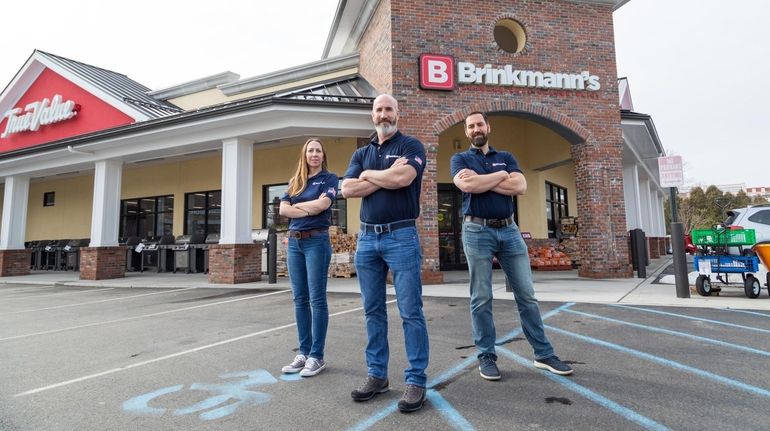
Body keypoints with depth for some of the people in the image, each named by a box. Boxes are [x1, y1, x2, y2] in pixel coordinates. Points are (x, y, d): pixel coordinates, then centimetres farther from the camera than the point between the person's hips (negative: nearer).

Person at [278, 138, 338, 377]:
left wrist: (296, 205, -1)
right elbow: (283, 210, 4)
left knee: (317, 299, -4)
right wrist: (310, 210, -9)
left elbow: (322, 204, -13)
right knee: (300, 300, 8)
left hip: (316, 241, -5)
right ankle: (303, 353, 17)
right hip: (294, 242, 6)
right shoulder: (294, 182, 17)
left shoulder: (329, 178, 4)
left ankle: (317, 356, 3)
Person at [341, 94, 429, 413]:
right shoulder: (361, 153, 17)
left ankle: (416, 380, 8)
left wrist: (369, 174, -1)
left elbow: (403, 178, -17)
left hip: (401, 236, -5)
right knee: (373, 311, 10)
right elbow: (348, 189, 1)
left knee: (410, 312, -2)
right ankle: (377, 374, 22)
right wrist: (386, 177, -7)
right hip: (367, 237, 5)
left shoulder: (411, 146, 3)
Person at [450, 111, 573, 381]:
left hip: (509, 230, 3)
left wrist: (481, 181, -6)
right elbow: (467, 186, -15)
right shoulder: (460, 159, 8)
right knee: (481, 298, 2)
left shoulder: (506, 157, 16)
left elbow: (520, 187, -3)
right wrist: (501, 176, -3)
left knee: (526, 294, 7)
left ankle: (543, 354, 18)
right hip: (477, 231, -3)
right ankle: (486, 356, 13)